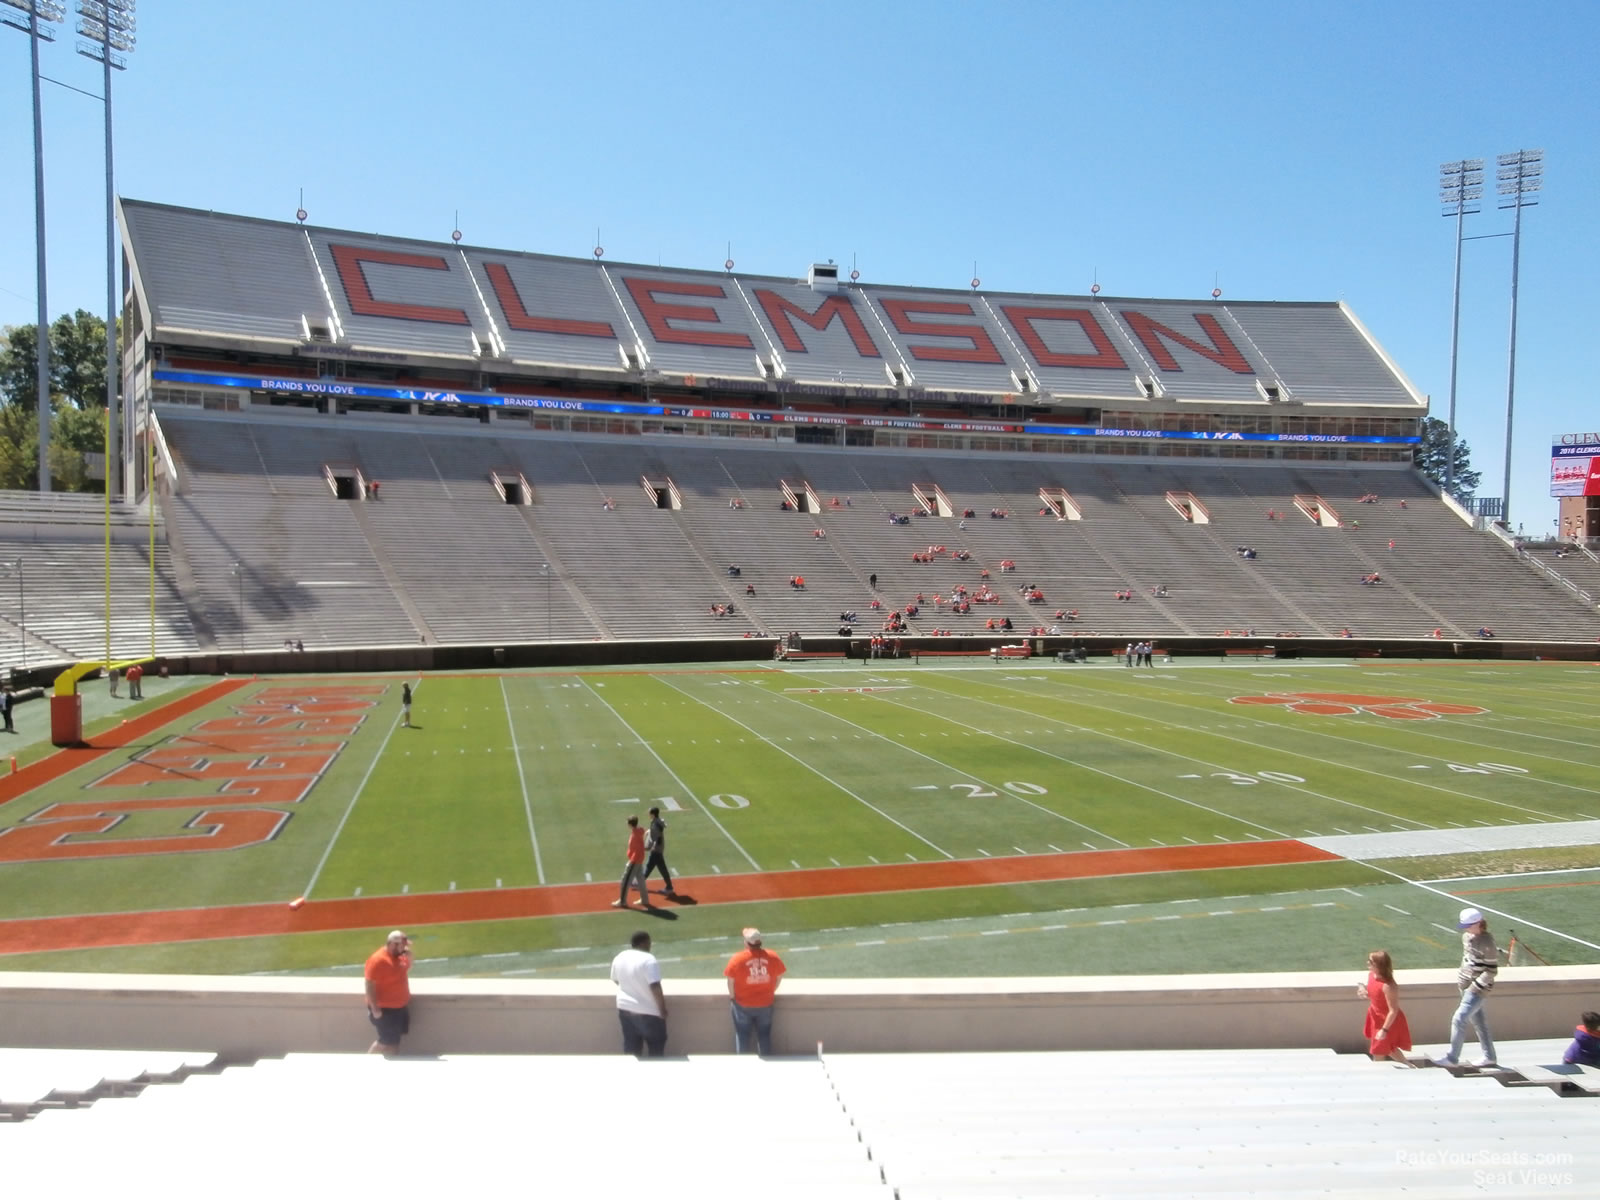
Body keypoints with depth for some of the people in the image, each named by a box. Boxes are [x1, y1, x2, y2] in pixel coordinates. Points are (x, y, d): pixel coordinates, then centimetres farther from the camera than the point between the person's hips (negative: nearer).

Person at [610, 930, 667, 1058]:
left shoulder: (619, 958, 1)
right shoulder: (648, 960, -21)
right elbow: (655, 987, -24)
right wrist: (663, 1009, -15)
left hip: (625, 1008, 7)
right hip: (648, 1011, -6)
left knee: (631, 1048, 16)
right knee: (656, 1048, 11)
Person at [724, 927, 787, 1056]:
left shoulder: (737, 959, -19)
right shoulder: (772, 957, -11)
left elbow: (731, 981, -13)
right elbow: (779, 976, 0)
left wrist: (732, 997, 4)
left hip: (742, 1005, -2)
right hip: (765, 1004, 2)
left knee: (742, 1036, 17)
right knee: (764, 1035, 19)